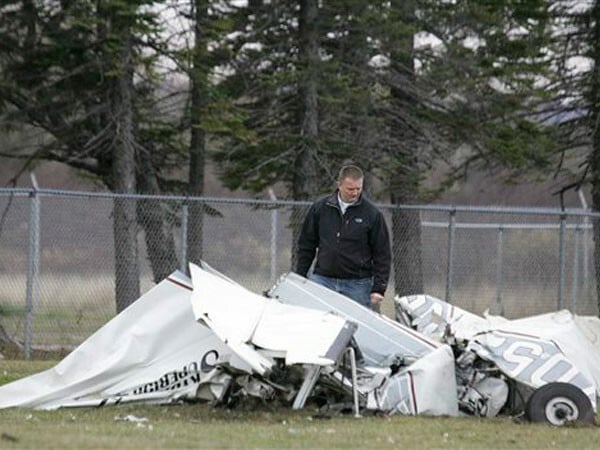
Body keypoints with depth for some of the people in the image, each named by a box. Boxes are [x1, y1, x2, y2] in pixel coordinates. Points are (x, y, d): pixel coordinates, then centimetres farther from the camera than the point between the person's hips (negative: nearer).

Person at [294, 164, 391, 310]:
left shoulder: (372, 214, -1)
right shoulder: (320, 208, 5)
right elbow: (306, 246, 13)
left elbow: (382, 255, 2)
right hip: (322, 280, 1)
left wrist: (378, 289, -5)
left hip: (357, 283, -1)